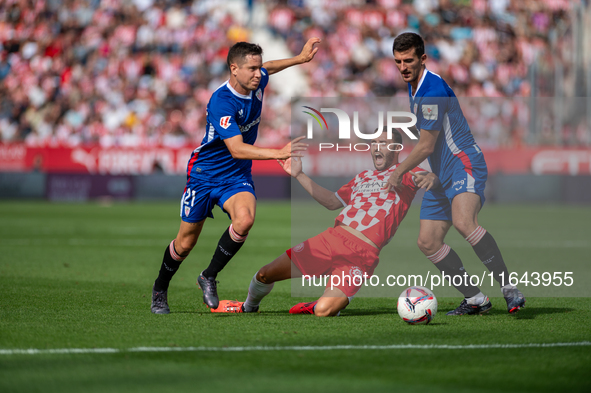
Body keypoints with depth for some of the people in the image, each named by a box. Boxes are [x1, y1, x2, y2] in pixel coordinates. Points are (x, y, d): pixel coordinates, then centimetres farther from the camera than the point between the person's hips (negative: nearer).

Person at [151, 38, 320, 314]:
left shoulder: (257, 83, -7)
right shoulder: (221, 102, -28)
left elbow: (267, 69, 21)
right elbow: (237, 149, -36)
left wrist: (301, 58, 19)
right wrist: (278, 153, -43)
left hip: (237, 177, 5)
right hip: (205, 174, -5)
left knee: (244, 220, -27)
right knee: (185, 243, 6)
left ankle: (209, 277, -7)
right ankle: (160, 289, 35)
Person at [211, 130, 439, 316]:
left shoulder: (405, 173, 6)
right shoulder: (363, 177, 26)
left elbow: (427, 178, -14)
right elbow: (332, 202, 30)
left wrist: (430, 178, -40)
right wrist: (299, 175, 28)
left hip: (362, 254, -6)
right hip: (332, 237, 6)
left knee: (323, 311, -26)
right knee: (265, 275, 5)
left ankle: (313, 309, 11)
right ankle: (248, 308, 37)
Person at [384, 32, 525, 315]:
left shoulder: (432, 91, -18)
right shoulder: (414, 86, 13)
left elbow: (426, 146, -14)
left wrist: (399, 172, -1)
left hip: (464, 165, -10)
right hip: (442, 174, 10)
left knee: (463, 222, -35)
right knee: (427, 242, 4)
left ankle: (509, 288, -30)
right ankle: (475, 299, 11)